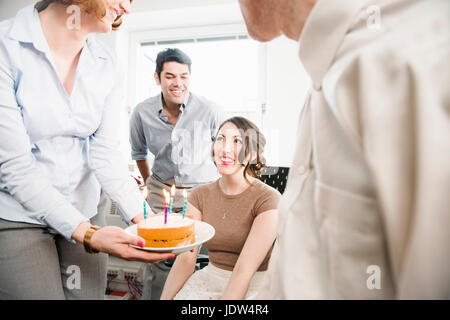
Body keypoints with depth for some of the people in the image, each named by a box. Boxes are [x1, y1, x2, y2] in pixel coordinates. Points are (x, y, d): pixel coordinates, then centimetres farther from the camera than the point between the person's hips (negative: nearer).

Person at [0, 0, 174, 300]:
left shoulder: (108, 66, -1)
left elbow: (104, 153, -7)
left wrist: (142, 217, -19)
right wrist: (85, 232, -27)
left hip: (84, 213, 4)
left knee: (90, 292, 11)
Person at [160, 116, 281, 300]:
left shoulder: (268, 199, -14)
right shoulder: (200, 195, 3)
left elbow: (244, 270, -19)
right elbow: (186, 258, -3)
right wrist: (166, 297, -16)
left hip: (255, 284, -3)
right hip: (211, 276, 4)